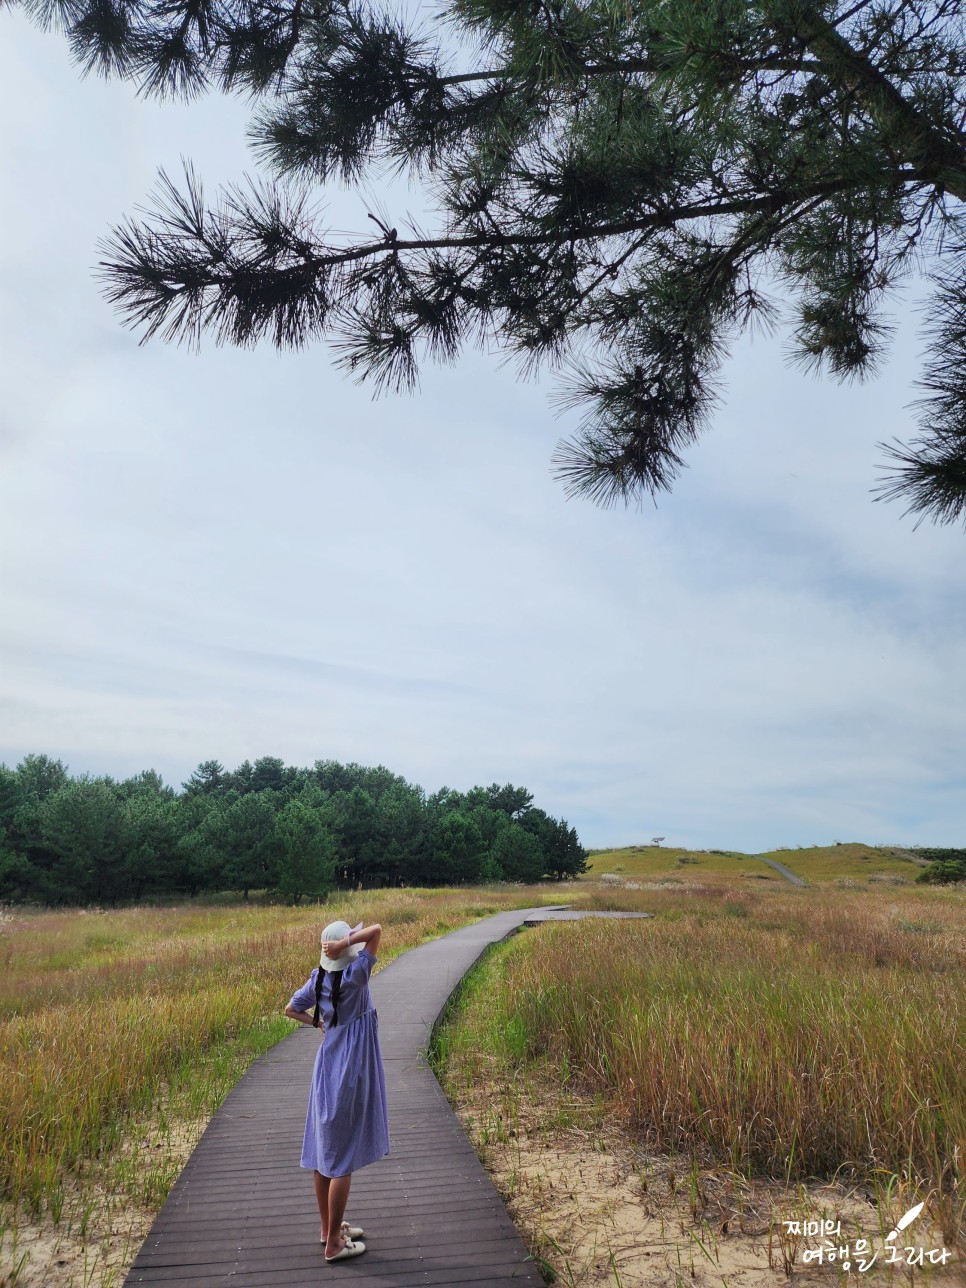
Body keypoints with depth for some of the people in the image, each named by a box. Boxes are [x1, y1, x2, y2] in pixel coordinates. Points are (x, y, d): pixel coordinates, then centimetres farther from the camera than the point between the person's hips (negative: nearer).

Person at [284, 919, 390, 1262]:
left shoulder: (318, 978, -1)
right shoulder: (355, 973, -21)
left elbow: (290, 1009, 10)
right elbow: (376, 930, -25)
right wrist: (345, 944, -28)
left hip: (328, 1067, 7)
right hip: (351, 1070, -7)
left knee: (323, 1150, 17)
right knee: (342, 1158, 3)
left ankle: (329, 1227, 33)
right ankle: (334, 1244, 14)